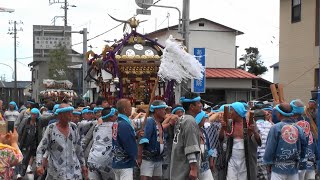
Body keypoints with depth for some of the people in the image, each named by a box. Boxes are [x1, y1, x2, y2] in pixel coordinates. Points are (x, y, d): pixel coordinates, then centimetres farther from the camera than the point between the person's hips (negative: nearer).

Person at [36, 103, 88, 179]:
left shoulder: (73, 127, 5)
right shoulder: (51, 128, -6)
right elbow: (41, 149, -5)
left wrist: (83, 165, 16)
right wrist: (39, 165, -18)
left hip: (74, 169, 3)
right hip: (56, 171, -3)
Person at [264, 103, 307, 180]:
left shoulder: (275, 128, -11)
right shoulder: (299, 129, 0)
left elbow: (270, 148, -8)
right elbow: (303, 148, 6)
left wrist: (267, 161, 6)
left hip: (279, 168, -4)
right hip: (294, 168, 4)